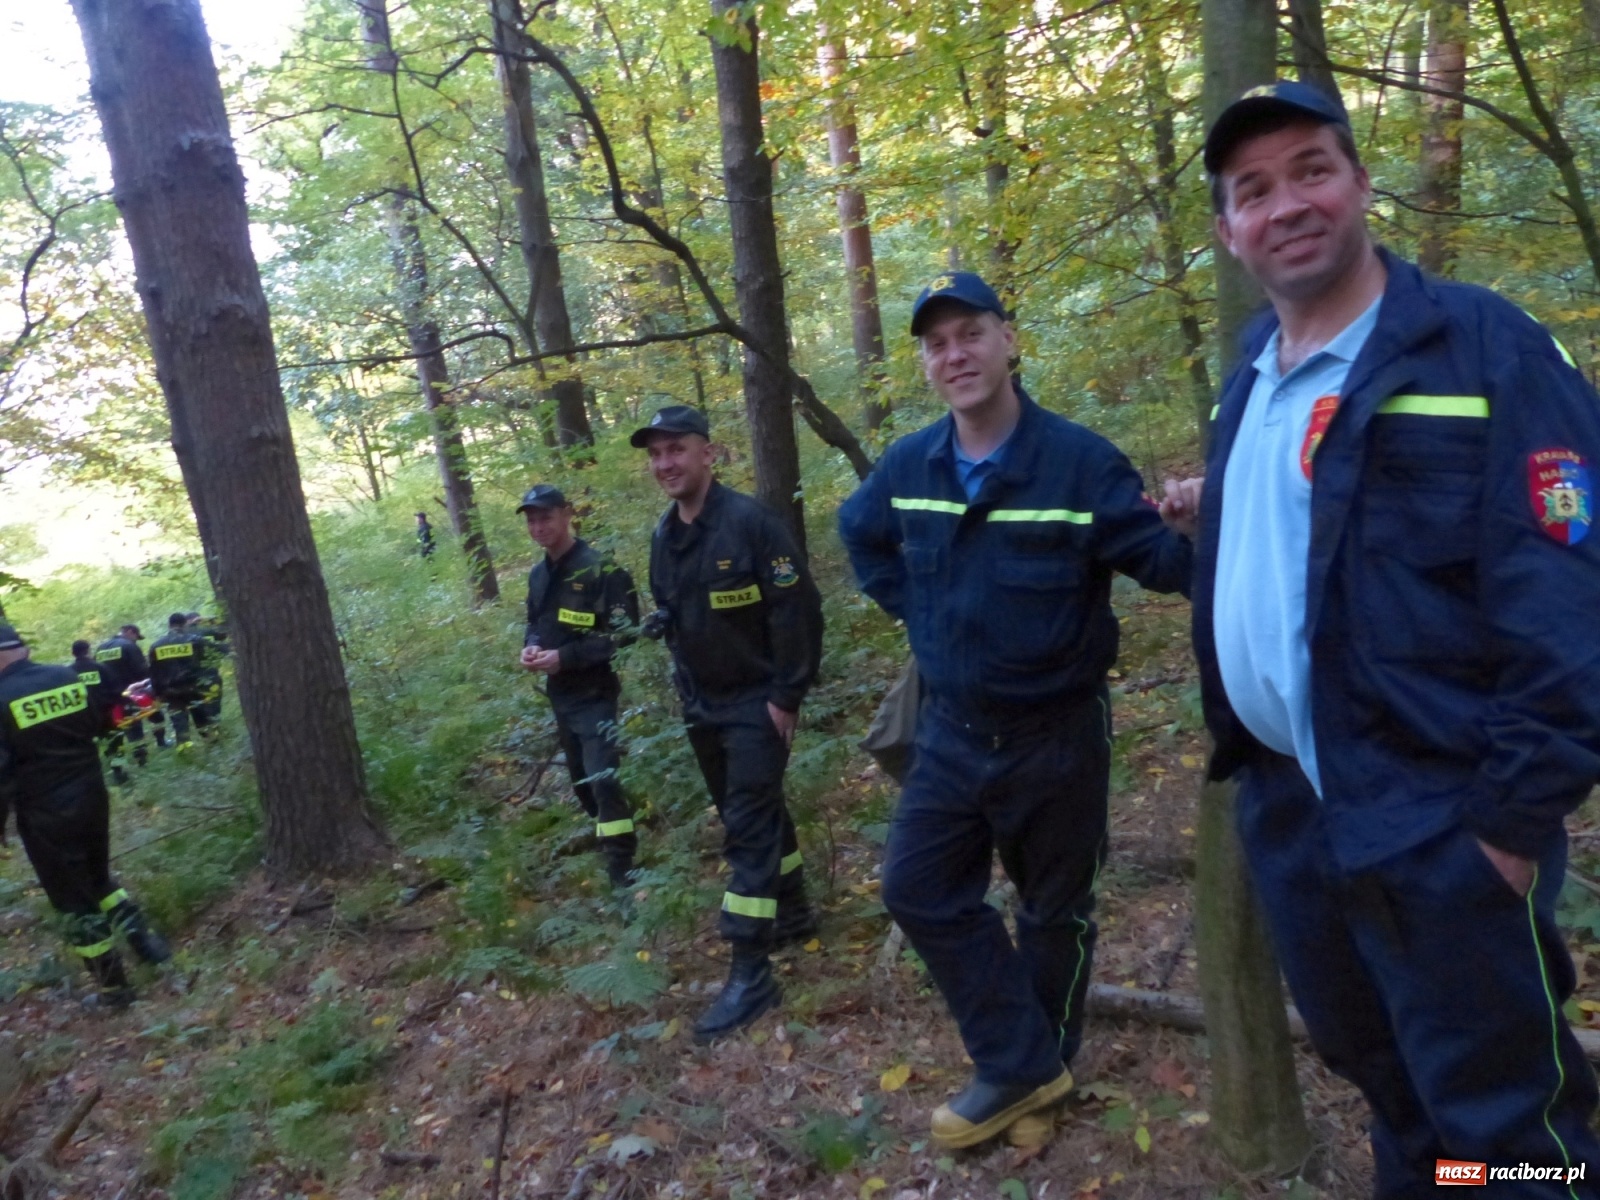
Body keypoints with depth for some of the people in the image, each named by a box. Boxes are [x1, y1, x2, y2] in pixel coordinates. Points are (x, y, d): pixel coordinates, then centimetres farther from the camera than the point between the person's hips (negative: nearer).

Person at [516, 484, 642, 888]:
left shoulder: (600, 569, -15)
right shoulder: (538, 574, 10)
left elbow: (625, 631, -19)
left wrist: (565, 656, -23)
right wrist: (530, 647, -2)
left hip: (594, 693, -8)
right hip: (559, 693, 8)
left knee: (604, 779, -13)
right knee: (580, 778, 19)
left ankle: (622, 870, -8)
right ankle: (605, 838, 39)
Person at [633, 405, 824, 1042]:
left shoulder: (750, 521, -18)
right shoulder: (663, 535, 4)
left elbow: (799, 611, -19)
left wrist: (787, 696, -18)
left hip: (756, 703, -7)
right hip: (701, 705, 7)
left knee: (748, 826, -8)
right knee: (752, 812, 18)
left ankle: (751, 972, -1)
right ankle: (792, 912, 37)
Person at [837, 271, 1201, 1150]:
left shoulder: (1078, 459, -18)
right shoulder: (909, 465, -4)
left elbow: (1162, 563, -18)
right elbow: (860, 532, 17)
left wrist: (1195, 527, -40)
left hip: (1055, 734, -4)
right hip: (951, 731, 5)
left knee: (1054, 909, 13)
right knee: (919, 888, 7)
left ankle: (1039, 1065, 37)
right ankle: (1021, 1065, 20)